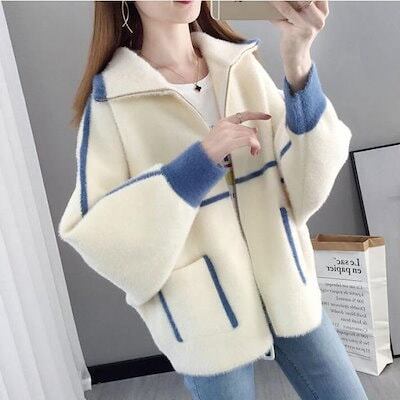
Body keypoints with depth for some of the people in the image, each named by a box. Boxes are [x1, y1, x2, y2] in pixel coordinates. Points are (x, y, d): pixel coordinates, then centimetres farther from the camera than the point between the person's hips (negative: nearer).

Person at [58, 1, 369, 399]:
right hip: (205, 317, -3)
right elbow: (94, 239, -14)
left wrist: (298, 65, -21)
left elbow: (307, 186, -7)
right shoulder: (110, 100, -10)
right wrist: (197, 163, -24)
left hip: (287, 287, 4)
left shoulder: (242, 66, 0)